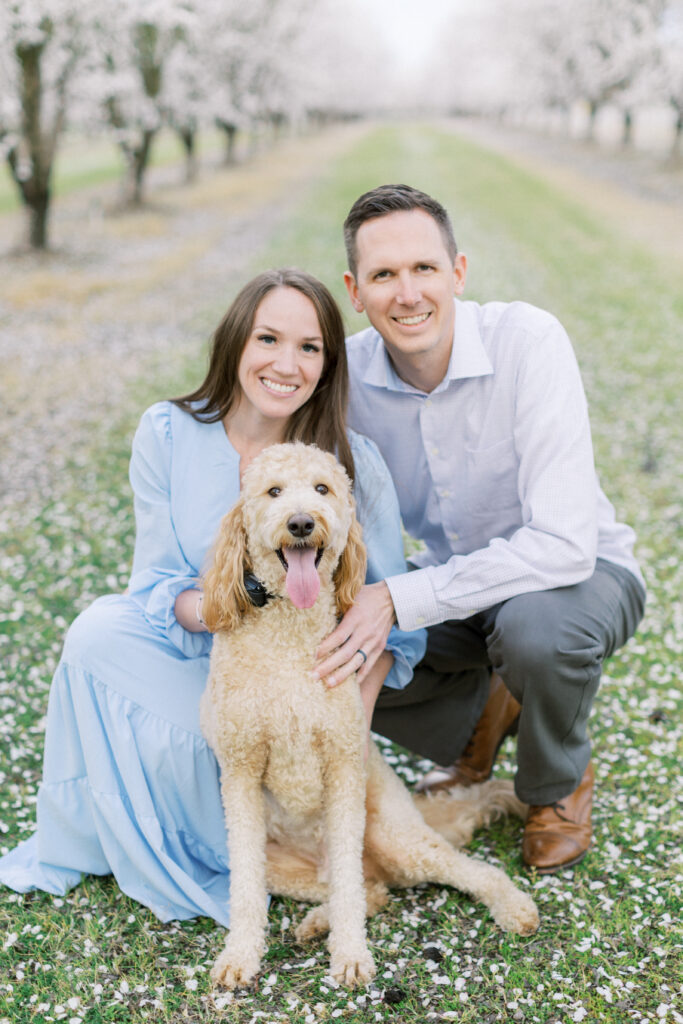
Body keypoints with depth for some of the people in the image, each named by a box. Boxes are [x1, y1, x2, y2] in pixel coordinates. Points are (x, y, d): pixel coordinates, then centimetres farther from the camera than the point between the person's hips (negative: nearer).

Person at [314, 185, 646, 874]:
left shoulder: (528, 341, -27)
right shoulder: (348, 373, -13)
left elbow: (565, 544, -34)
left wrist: (400, 600, -35)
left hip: (580, 574, -4)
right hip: (454, 586, 4)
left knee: (535, 625, -38)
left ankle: (558, 786, -2)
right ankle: (485, 711, 12)